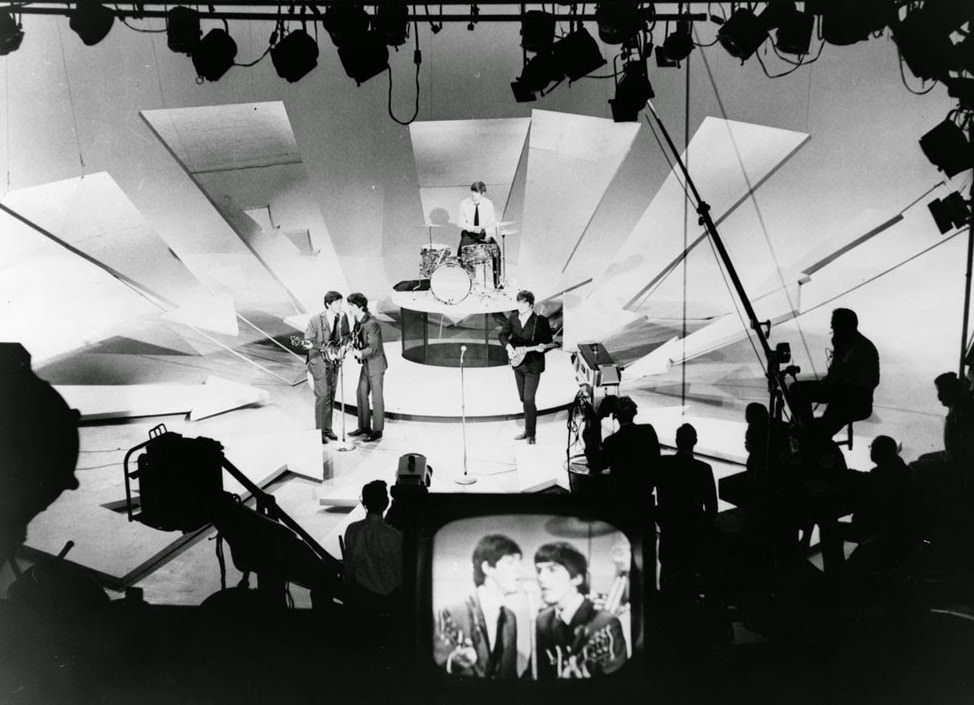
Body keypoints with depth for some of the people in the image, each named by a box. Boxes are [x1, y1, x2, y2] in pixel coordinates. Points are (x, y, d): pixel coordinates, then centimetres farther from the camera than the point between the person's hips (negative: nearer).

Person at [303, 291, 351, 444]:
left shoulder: (342, 317, 0)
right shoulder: (315, 320, -13)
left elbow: (346, 335, 12)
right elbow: (308, 341, -8)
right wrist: (310, 345, -29)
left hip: (333, 361, 5)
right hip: (319, 362, -5)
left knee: (331, 395, 10)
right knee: (322, 395, -8)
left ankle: (328, 429, 20)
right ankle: (320, 431, 0)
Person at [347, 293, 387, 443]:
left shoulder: (372, 324, -25)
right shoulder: (358, 320, 2)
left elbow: (373, 348, -25)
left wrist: (361, 354, -39)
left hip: (375, 364, -9)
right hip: (366, 364, 9)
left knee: (376, 398, 1)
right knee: (361, 394, 15)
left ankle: (377, 431, 12)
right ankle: (364, 427, 27)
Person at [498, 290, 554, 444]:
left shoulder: (540, 321, -13)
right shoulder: (513, 317, 2)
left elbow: (549, 342, -8)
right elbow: (502, 334, 7)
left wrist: (542, 347, -29)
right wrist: (508, 345, -11)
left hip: (533, 365, -6)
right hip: (518, 364, 6)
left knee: (529, 399, -9)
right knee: (523, 399, 15)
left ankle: (531, 434, 1)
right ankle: (527, 429, 29)